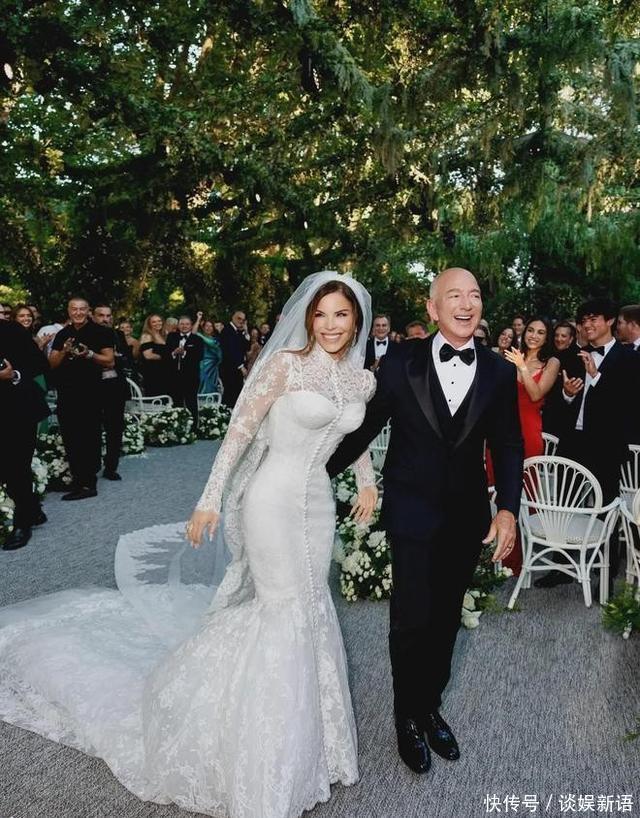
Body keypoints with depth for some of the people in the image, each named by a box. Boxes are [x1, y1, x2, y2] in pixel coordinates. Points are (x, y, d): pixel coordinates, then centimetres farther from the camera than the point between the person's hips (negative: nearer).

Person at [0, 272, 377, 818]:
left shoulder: (363, 380, 4)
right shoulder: (284, 364, -15)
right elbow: (239, 431, -14)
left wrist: (367, 483, 24)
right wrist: (211, 500, -15)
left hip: (319, 502, 6)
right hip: (275, 499, -6)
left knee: (311, 609, 16)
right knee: (286, 610, 1)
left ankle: (295, 733, 41)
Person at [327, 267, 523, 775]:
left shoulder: (500, 372, -1)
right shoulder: (401, 365, -8)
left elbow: (508, 446, 1)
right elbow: (365, 429, -2)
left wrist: (508, 507, -12)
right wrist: (319, 475, 2)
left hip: (468, 517, 3)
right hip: (413, 514, -3)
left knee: (446, 618, 18)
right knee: (412, 621, 4)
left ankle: (431, 708, 42)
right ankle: (408, 719, 31)